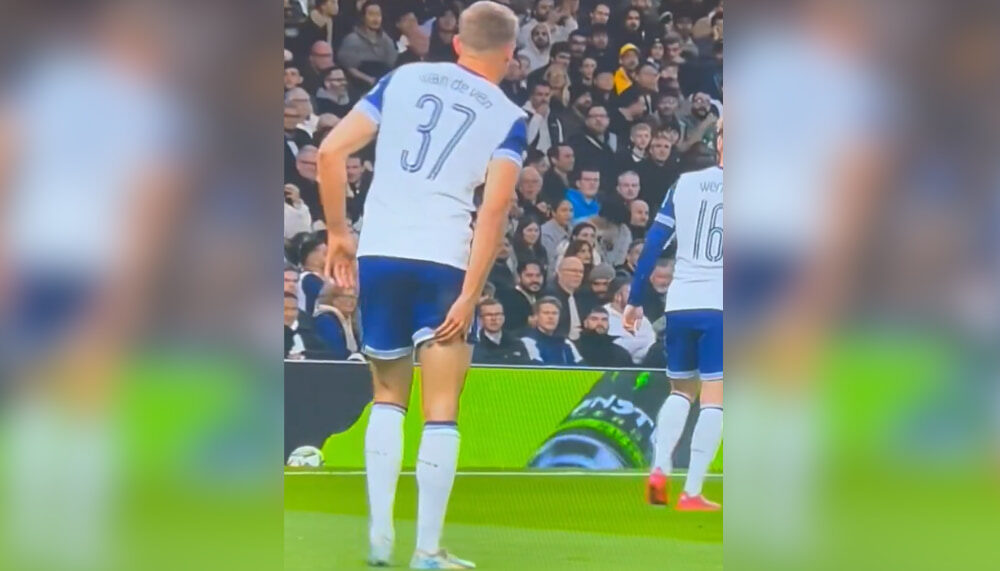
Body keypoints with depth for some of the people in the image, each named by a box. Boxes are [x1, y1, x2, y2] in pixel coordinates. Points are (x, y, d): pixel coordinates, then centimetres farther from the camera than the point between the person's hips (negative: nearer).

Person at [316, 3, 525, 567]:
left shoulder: (404, 78, 12)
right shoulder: (509, 118, 5)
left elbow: (331, 151, 6)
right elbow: (494, 209, -8)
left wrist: (339, 232, 16)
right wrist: (469, 295, -10)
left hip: (378, 253, 3)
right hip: (443, 259, -3)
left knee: (389, 396, 19)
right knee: (441, 410, 3)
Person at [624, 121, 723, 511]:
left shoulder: (684, 184, 7)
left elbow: (653, 244, 6)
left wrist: (634, 300, 11)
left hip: (679, 304, 4)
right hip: (720, 306, -4)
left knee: (681, 391, 19)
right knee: (713, 399, -1)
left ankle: (659, 469, 0)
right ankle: (691, 493, -8)